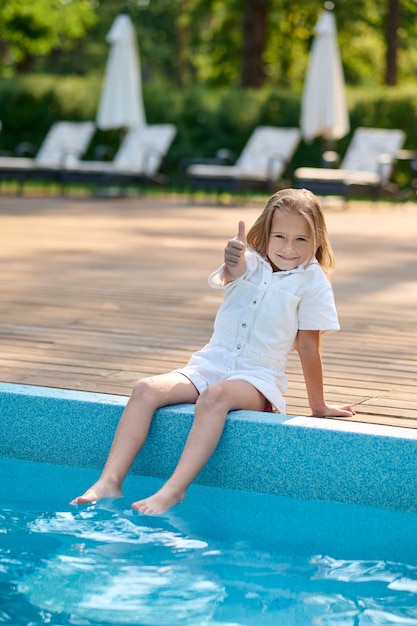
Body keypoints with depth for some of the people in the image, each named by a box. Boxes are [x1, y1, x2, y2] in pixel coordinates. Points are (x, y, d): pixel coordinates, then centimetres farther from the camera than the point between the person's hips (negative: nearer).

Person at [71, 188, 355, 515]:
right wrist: (233, 259, -49)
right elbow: (232, 273, -24)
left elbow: (308, 346, 0)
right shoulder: (250, 263, 2)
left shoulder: (312, 281, -4)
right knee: (146, 389, -21)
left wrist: (319, 406, 3)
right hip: (209, 365, 4)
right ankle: (109, 482, -27)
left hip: (257, 379, -3)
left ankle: (174, 490, -42)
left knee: (214, 396, -37)